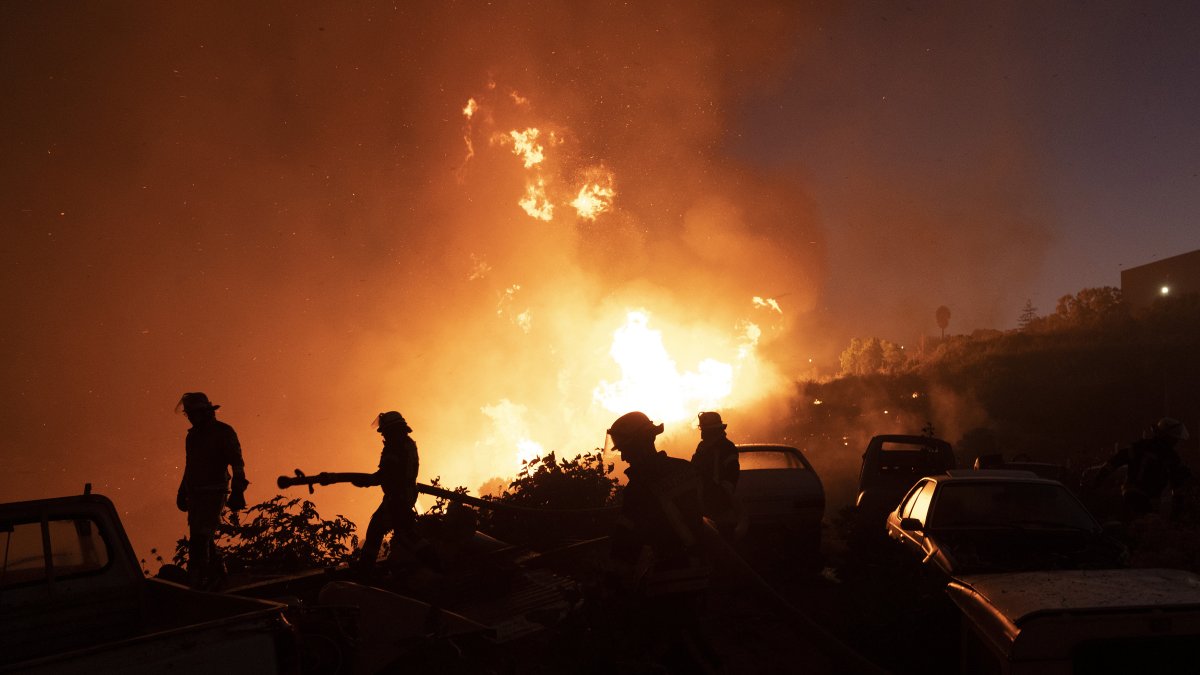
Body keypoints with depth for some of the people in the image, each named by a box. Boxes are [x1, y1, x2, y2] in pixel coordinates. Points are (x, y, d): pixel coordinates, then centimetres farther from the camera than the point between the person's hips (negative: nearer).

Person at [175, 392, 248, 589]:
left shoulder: (224, 432, -7)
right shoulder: (192, 435, 15)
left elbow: (237, 464, -11)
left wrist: (237, 492, -17)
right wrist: (182, 492, 25)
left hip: (214, 493, -7)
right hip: (196, 494, 7)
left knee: (200, 538, -15)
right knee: (204, 537, 12)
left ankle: (195, 580, -17)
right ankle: (213, 575, 24)